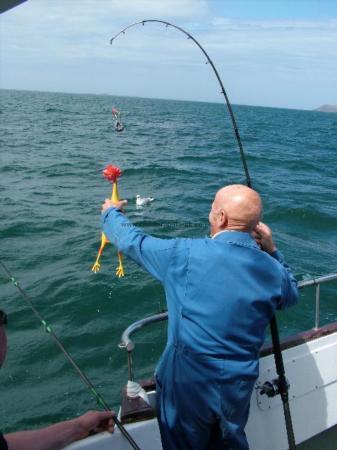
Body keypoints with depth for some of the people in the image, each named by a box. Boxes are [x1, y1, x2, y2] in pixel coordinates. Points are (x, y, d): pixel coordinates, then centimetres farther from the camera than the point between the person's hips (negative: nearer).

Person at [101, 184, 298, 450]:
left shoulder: (187, 254, -20)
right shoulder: (273, 270, -8)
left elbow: (131, 241, -6)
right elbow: (291, 295, 16)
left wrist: (111, 213, 13)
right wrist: (272, 251, 12)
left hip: (187, 385, -3)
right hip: (238, 390, 3)